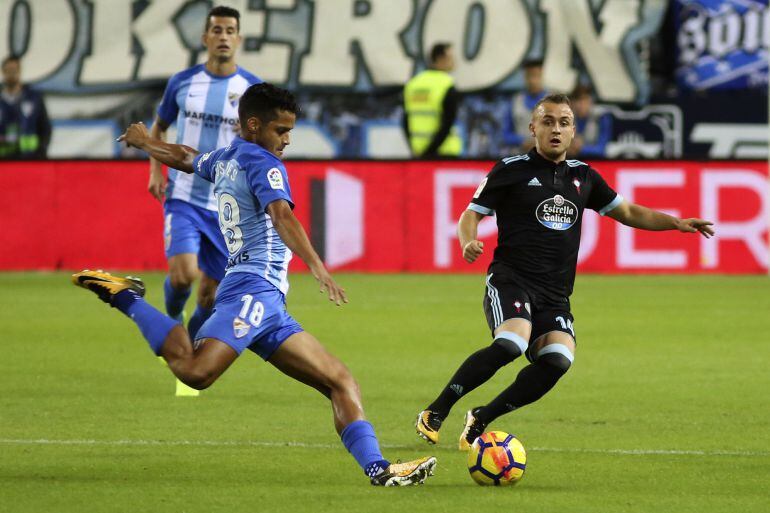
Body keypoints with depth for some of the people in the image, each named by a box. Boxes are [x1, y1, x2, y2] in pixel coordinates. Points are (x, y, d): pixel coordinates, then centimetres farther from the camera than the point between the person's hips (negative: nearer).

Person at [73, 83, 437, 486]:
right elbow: (281, 215, -23)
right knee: (195, 371, -30)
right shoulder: (262, 164, -4)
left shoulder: (223, 160, 23)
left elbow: (184, 157, 44)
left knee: (339, 381, 5)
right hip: (254, 288, -11)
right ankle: (125, 298, -11)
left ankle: (377, 468, -5)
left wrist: (144, 141, 66)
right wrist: (318, 268, -35)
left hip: (268, 303, 11)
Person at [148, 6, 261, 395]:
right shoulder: (182, 82, 2)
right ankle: (173, 314, 13)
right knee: (183, 273, -22)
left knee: (211, 295, 3)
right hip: (183, 198, -1)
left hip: (227, 206, 1)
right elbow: (159, 126, 17)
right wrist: (156, 170, 3)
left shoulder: (253, 89, 0)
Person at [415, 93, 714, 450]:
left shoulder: (583, 177, 17)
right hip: (510, 279, -5)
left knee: (557, 360, -23)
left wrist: (677, 223, 14)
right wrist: (468, 243, -18)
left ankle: (480, 420, -5)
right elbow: (471, 215, 4)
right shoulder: (511, 170, 3)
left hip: (554, 295, 5)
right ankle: (435, 413, -22)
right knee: (512, 343, -33)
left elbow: (627, 212, 26)